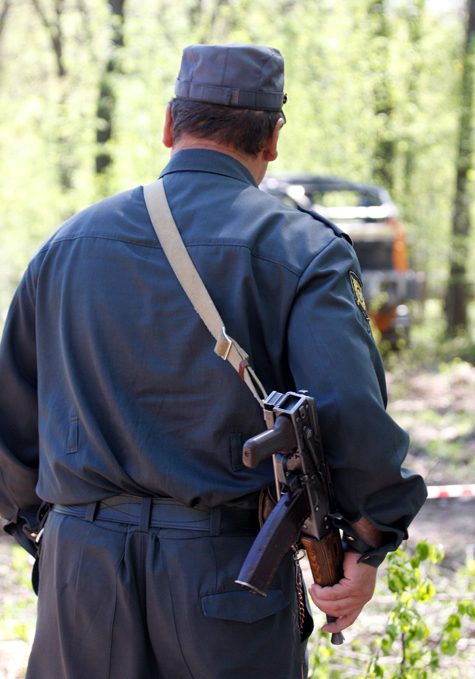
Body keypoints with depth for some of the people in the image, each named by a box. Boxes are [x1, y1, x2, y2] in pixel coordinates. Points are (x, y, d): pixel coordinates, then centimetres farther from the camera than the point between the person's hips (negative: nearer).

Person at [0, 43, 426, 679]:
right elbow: (351, 409, -18)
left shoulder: (71, 241, 9)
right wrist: (370, 542, -5)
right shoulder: (301, 248, -4)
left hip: (83, 564, 3)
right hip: (229, 571, -3)